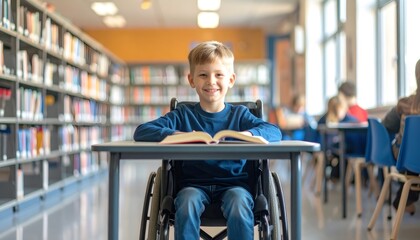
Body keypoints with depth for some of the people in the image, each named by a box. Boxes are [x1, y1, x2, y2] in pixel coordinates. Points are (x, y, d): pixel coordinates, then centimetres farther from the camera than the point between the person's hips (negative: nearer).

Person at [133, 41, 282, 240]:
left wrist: (246, 134, -28)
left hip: (233, 183, 0)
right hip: (194, 184, 0)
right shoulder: (183, 115, 8)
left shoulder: (240, 114, 9)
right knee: (187, 204, -32)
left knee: (239, 208, -31)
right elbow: (141, 132, -5)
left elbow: (274, 131, -7)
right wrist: (177, 134, -24)